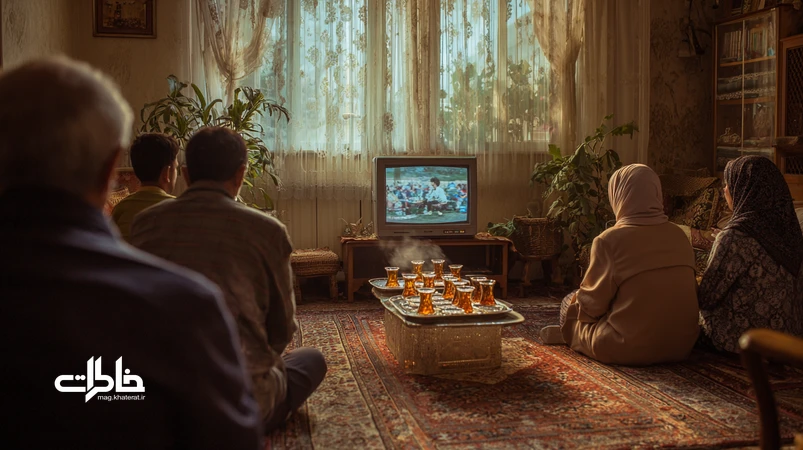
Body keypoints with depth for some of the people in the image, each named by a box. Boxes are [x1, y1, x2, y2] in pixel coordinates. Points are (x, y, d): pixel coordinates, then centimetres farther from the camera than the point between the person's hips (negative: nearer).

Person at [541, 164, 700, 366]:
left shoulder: (610, 240, -15)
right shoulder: (680, 236, 1)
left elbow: (591, 304, -9)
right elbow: (689, 292, 11)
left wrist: (576, 301, 14)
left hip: (629, 349, -6)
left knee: (570, 303, 18)